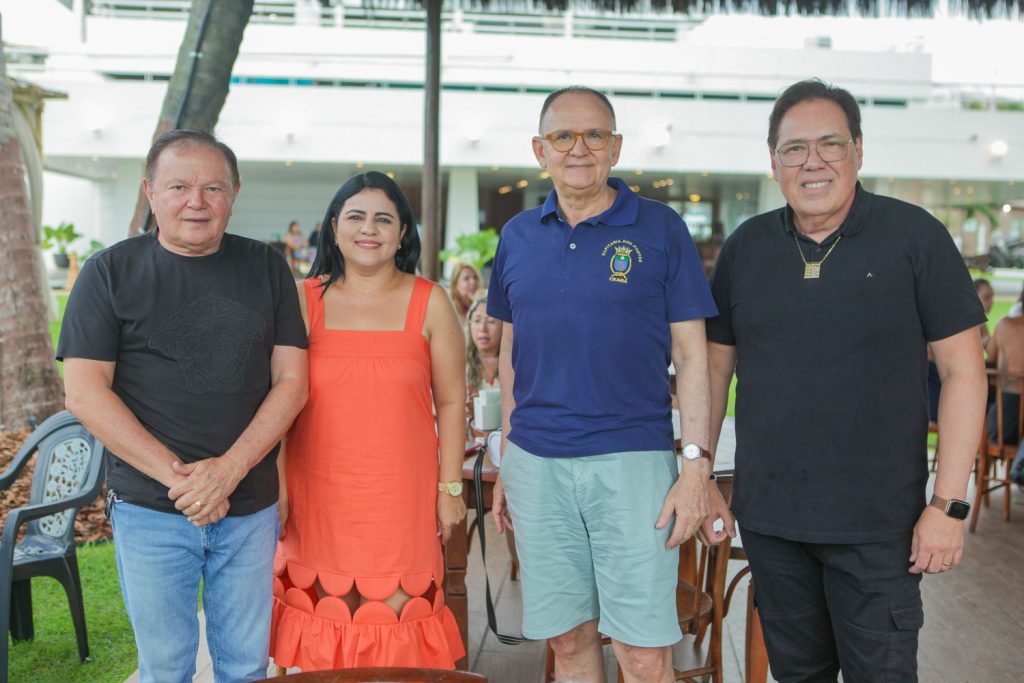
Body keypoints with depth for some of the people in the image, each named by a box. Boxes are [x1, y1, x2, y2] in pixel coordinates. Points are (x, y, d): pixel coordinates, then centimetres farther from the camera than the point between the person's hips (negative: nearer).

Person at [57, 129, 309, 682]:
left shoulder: (266, 268, 5)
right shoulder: (110, 273, -1)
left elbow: (291, 380, 0)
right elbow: (84, 392, -7)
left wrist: (229, 469, -13)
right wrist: (177, 476, -14)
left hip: (250, 507, 2)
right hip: (149, 511, -1)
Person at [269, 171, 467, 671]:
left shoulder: (428, 302, 3)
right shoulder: (304, 300, 3)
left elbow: (451, 402, 5)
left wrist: (450, 487, 2)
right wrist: (276, 489, 1)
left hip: (403, 498, 0)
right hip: (318, 496, 1)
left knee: (398, 611, 1)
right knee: (325, 615, 5)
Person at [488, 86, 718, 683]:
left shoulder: (661, 229, 0)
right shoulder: (517, 237, 11)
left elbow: (691, 355, 0)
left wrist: (696, 463, -9)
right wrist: (507, 464, 14)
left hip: (633, 459, -3)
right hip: (536, 464, 3)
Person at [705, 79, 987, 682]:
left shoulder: (913, 235, -5)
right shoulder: (746, 246, 5)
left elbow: (963, 370, -6)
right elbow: (716, 367, 11)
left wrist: (950, 505, -10)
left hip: (877, 522, -3)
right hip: (767, 519, 3)